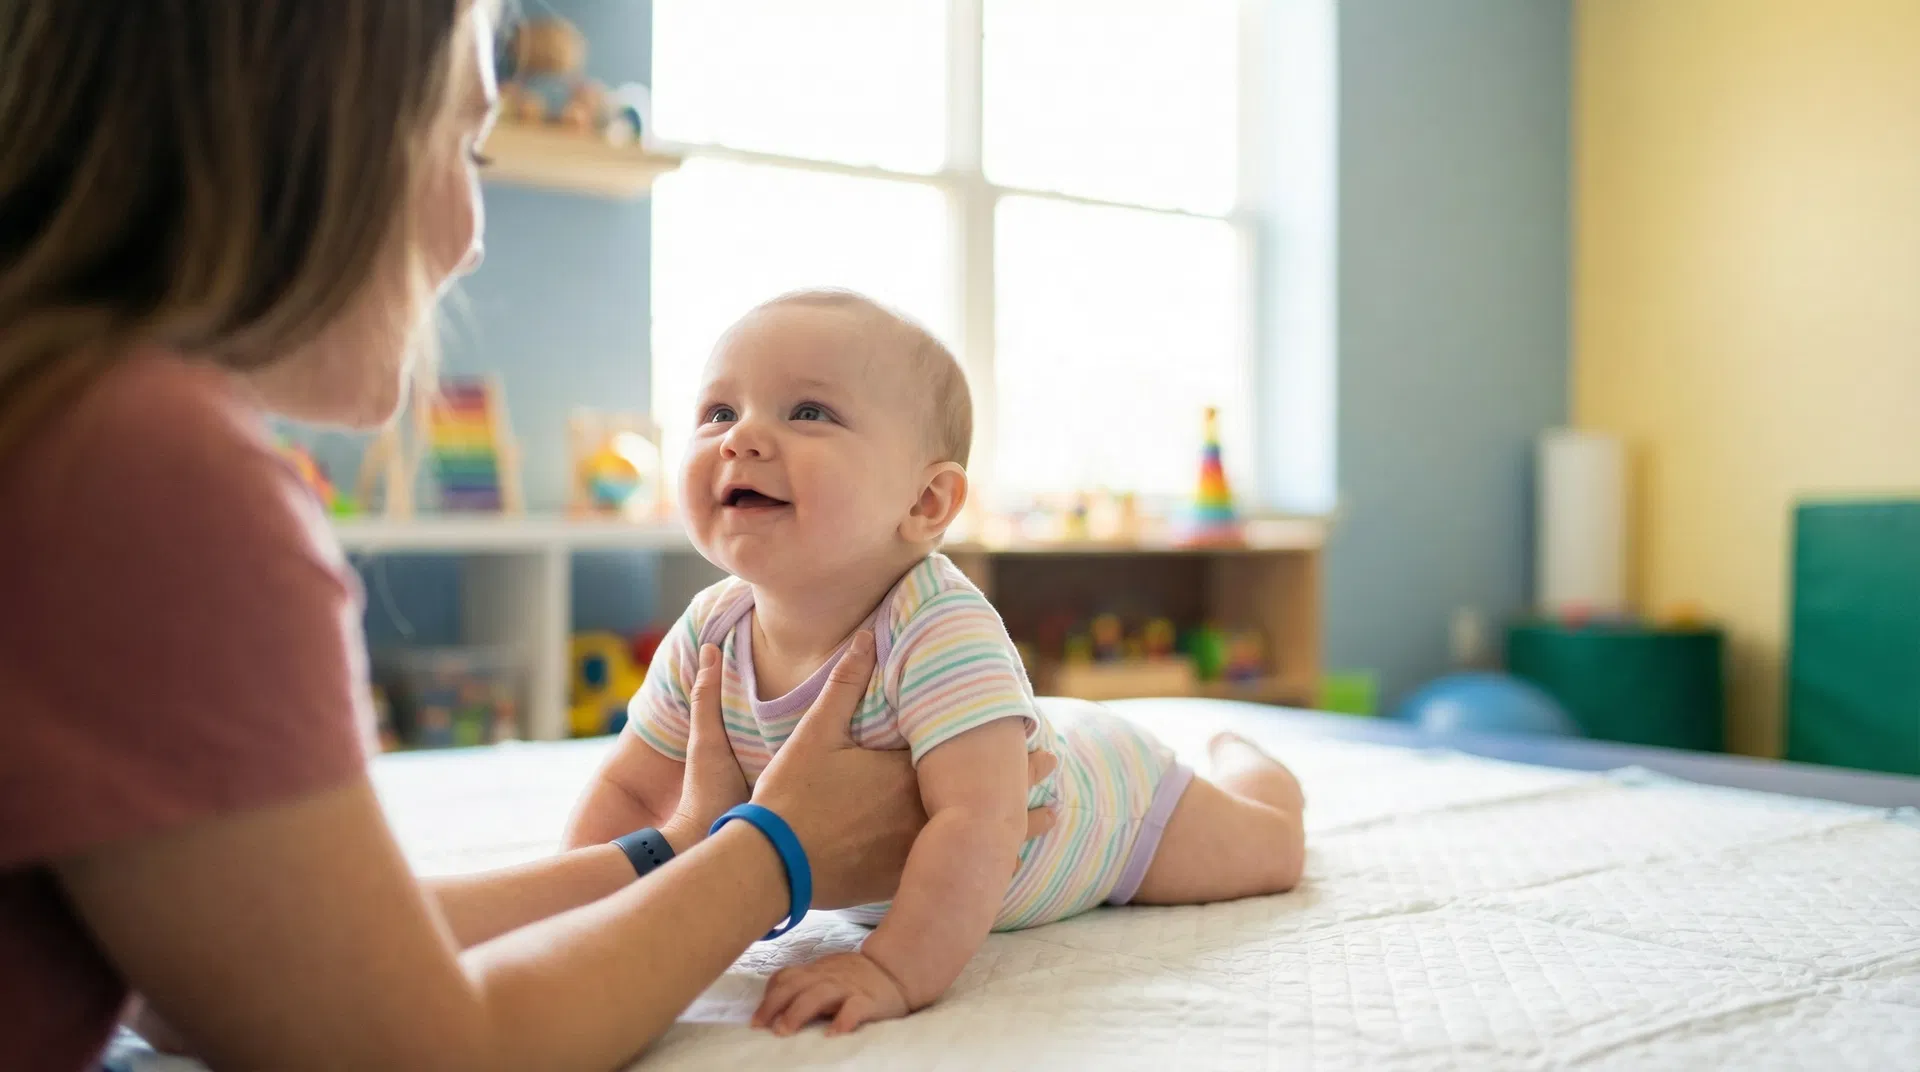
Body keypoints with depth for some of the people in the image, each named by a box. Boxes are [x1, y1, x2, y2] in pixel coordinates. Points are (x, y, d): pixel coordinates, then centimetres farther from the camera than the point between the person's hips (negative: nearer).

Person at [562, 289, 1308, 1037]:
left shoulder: (942, 632, -44)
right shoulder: (708, 638, -25)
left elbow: (979, 826, -51)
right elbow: (630, 790, -13)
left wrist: (894, 972, -57)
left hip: (1099, 791, -5)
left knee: (1271, 849, 19)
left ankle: (1236, 756, 49)